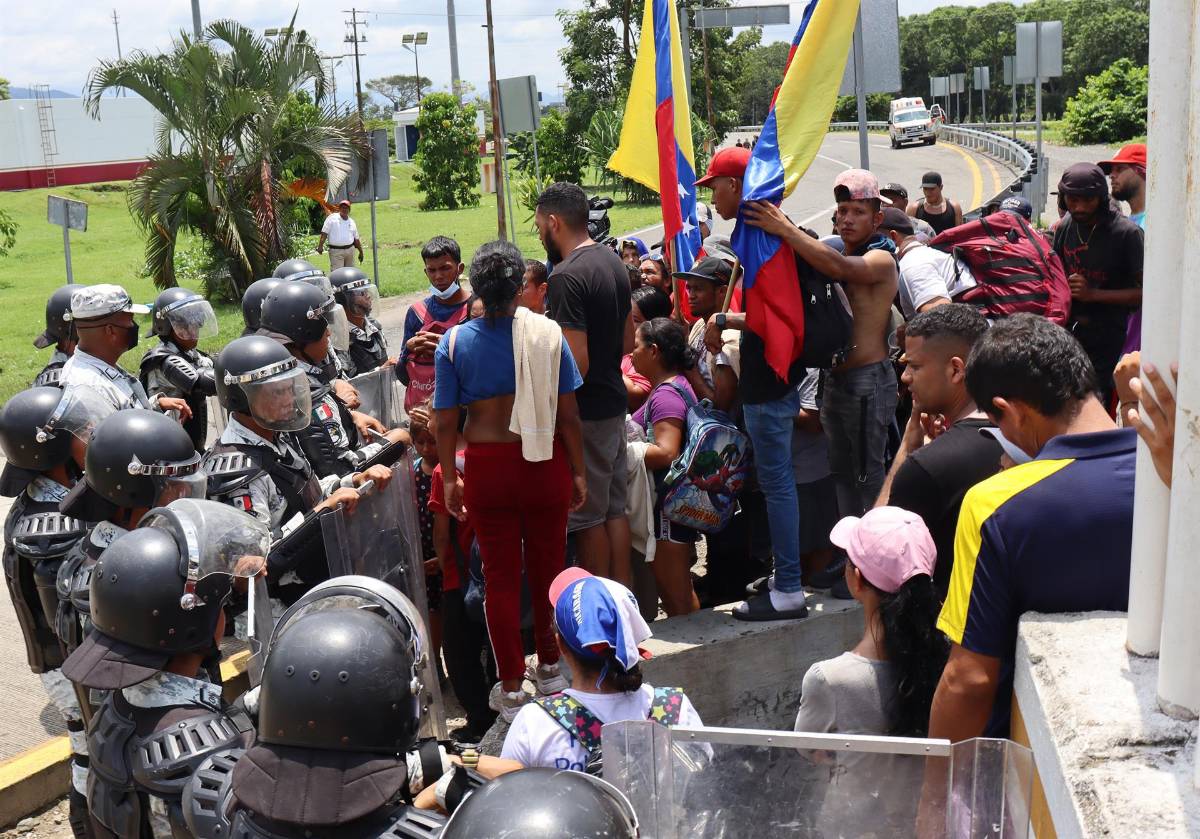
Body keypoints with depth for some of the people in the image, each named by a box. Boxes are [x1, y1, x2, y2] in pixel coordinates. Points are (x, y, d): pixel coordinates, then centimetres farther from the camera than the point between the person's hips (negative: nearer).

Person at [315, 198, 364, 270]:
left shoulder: (351, 222, 14)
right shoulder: (332, 218, -1)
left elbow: (356, 239, 21)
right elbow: (324, 233, -5)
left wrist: (360, 252, 20)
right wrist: (320, 246, -16)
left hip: (350, 250, 5)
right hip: (336, 251, -5)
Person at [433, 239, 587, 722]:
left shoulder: (454, 343, -6)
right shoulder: (547, 334, -7)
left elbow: (446, 422, -5)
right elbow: (568, 415, -6)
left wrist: (449, 479, 7)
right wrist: (578, 473, 4)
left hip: (487, 468, 0)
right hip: (545, 464, 0)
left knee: (501, 577, 10)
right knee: (548, 568, 16)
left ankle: (511, 689, 18)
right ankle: (550, 669, 33)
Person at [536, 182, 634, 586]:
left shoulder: (566, 276, -20)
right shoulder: (614, 262, 9)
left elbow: (576, 362, -24)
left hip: (585, 412, -9)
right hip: (614, 401, 9)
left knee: (588, 516, 1)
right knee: (615, 508, 15)